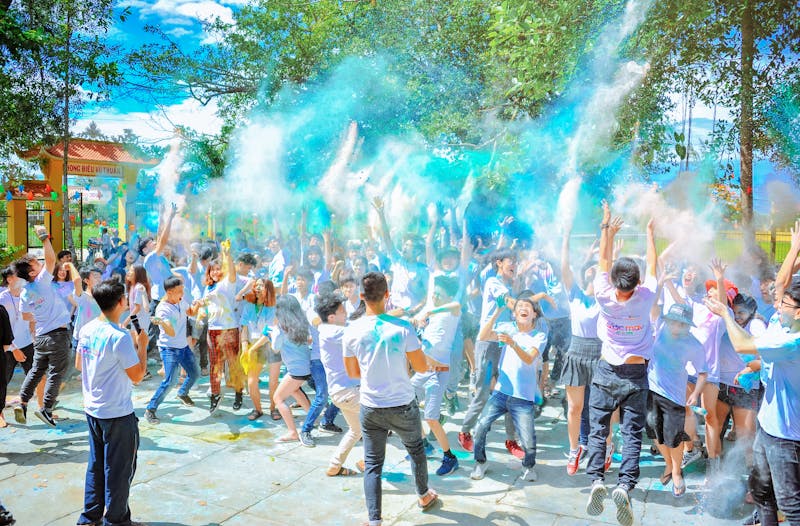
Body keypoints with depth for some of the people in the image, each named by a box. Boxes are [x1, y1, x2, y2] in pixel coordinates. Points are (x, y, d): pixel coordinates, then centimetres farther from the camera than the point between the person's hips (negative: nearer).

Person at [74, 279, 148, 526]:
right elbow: (137, 376, -20)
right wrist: (142, 345, -9)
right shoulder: (120, 337, -24)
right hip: (117, 414, -8)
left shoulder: (87, 330, 0)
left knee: (96, 464, 21)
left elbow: (78, 364, 14)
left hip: (92, 409, 8)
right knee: (119, 469, 8)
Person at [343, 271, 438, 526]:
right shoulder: (403, 327, -18)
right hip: (403, 407, -1)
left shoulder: (352, 331, -10)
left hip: (371, 408, 1)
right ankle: (424, 496, 46)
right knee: (416, 449, 25)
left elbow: (352, 372, 3)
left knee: (372, 463, 13)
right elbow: (422, 367, -9)